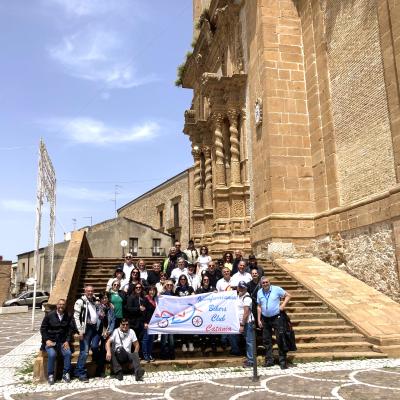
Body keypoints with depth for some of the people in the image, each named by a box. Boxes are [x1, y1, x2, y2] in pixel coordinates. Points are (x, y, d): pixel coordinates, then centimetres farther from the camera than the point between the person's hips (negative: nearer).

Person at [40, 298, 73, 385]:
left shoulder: (68, 317, 6)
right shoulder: (49, 315, -1)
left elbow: (70, 329, 7)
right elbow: (43, 328, 1)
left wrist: (67, 341, -6)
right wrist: (47, 340, -10)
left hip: (62, 342, 2)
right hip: (50, 341, -2)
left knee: (68, 353, -25)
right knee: (52, 354, -30)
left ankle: (66, 374, -7)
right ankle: (50, 375, -10)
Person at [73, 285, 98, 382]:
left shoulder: (94, 301, 14)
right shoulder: (80, 301, -6)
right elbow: (76, 317, -11)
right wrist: (80, 331, -15)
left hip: (94, 328, 6)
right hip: (86, 328, -6)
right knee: (84, 351, -6)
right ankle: (81, 373, 3)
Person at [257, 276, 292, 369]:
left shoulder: (276, 289, -7)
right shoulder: (259, 292, 4)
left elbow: (288, 295, -1)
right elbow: (259, 307, 9)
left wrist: (283, 305, -14)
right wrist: (259, 320, 5)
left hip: (276, 318, -4)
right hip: (265, 319, 4)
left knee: (280, 339, -2)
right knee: (266, 340, 9)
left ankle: (283, 361, 6)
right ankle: (269, 360, 21)